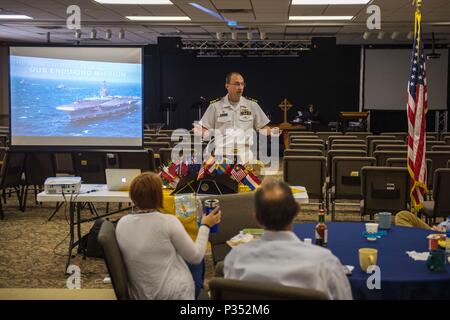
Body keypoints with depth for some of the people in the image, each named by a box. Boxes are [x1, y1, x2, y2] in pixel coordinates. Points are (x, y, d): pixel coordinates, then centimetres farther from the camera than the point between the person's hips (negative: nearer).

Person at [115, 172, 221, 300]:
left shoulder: (122, 223, -6)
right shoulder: (168, 222, -21)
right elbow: (196, 257, -10)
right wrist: (205, 225, 3)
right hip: (174, 294, -5)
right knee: (196, 263, 24)